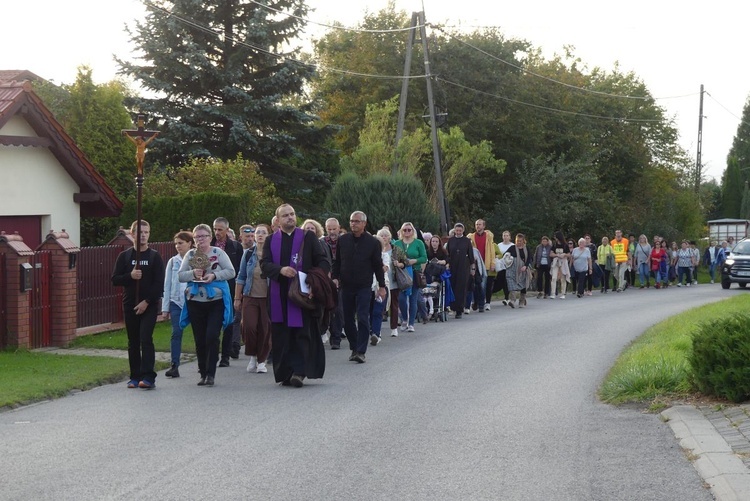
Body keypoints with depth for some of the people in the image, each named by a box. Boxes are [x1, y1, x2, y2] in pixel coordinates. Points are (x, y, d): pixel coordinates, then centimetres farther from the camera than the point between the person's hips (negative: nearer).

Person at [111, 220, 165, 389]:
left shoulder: (154, 256, 0)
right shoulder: (124, 256, 7)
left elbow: (159, 283, -6)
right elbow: (115, 280, 3)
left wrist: (147, 301, -13)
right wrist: (130, 276, -15)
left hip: (149, 304, -3)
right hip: (130, 305, 3)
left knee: (146, 338, -13)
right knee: (133, 342, 7)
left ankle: (148, 377, -16)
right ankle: (135, 377, 14)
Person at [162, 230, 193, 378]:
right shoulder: (173, 262, 7)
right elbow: (167, 285, 9)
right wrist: (165, 308, 6)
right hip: (176, 302, 2)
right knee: (176, 333, -4)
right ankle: (174, 366, -5)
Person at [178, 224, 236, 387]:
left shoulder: (218, 253, 1)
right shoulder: (190, 255, 8)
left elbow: (231, 271, -3)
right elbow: (180, 275, 5)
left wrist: (214, 275, -17)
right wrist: (192, 273, -14)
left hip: (216, 301, -3)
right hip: (195, 302, 3)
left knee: (212, 336, -11)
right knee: (199, 339, 6)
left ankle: (211, 374, -5)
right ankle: (203, 373, 16)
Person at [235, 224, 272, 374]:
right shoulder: (248, 254, 6)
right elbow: (241, 277, 11)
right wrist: (237, 298, 9)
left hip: (268, 298, -1)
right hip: (250, 297, 1)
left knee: (265, 329, -2)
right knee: (249, 326, -12)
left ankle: (261, 361, 13)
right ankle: (252, 356, 10)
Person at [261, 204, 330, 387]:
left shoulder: (308, 237, 7)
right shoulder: (271, 241, 12)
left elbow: (323, 262, 4)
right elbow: (265, 264, 0)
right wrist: (281, 270, -20)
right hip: (280, 296, 2)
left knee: (302, 333, -7)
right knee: (282, 336, 1)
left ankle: (299, 372, -8)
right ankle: (285, 373, 6)